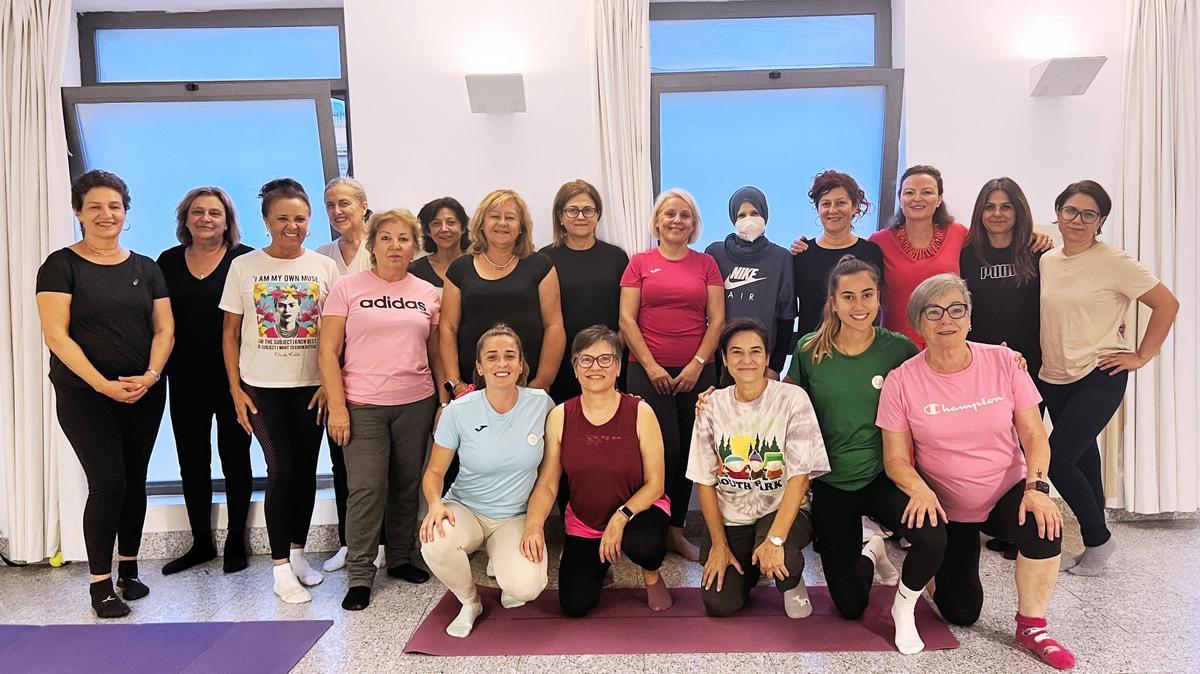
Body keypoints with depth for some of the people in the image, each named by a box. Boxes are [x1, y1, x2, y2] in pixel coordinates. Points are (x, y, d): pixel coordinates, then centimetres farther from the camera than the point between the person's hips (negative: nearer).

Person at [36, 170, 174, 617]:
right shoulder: (61, 265, -2)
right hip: (85, 395, -4)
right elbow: (56, 336, -9)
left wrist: (150, 375, -11)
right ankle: (100, 583, 5)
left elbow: (164, 330, 7)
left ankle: (128, 569, 24)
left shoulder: (145, 268, 9)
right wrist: (102, 383, -18)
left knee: (135, 480, 9)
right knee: (108, 482, -9)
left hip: (144, 395, 4)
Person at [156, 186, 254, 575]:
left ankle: (236, 543, 21)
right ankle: (201, 543, 26)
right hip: (185, 380, 4)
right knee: (192, 461, 11)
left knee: (235, 459, 8)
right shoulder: (168, 262, 7)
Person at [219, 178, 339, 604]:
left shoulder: (324, 267, 2)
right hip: (262, 387, -2)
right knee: (281, 469, -6)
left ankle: (297, 552, 25)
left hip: (311, 386, 2)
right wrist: (235, 389, -2)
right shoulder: (244, 267, 0)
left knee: (305, 469, 8)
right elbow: (230, 334, 4)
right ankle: (281, 569, 4)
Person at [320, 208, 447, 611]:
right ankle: (360, 575, 9)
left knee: (408, 485, 10)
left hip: (416, 404, 3)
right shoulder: (348, 288, 1)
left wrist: (445, 402, 7)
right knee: (366, 489, -3)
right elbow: (328, 351, -3)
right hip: (363, 406, -3)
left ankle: (401, 558, 27)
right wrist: (337, 407, -9)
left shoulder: (427, 293, 9)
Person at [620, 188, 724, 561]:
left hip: (696, 371, 2)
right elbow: (627, 320, 0)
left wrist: (698, 364, -6)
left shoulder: (706, 264, 10)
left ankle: (676, 530, 19)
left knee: (688, 452, 5)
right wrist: (651, 366, -7)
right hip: (649, 371, -2)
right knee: (665, 450, -6)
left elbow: (717, 320, 5)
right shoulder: (640, 264, 6)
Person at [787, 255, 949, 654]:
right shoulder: (809, 350, -8)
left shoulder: (899, 350, -10)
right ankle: (870, 556, 42)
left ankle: (904, 607, 3)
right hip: (830, 482, 1)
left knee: (933, 538, -32)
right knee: (850, 607, 4)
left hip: (883, 477, -1)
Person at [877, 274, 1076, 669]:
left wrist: (1036, 486, -23)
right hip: (944, 506, -1)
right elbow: (896, 458, -10)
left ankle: (1032, 628, -7)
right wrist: (919, 490, -29)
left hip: (1008, 492, 1)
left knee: (1045, 527, -33)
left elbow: (1034, 435, -7)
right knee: (961, 614, 2)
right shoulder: (901, 381, -13)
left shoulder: (1003, 362, -9)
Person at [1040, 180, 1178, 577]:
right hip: (1054, 379, 6)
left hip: (1099, 377, -6)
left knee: (1056, 459, -12)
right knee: (1082, 461, 13)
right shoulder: (1046, 261, 8)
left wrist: (1141, 356, -7)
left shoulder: (1114, 262, -9)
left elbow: (1167, 304, -6)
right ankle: (1094, 545, 26)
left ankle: (1098, 539, 9)